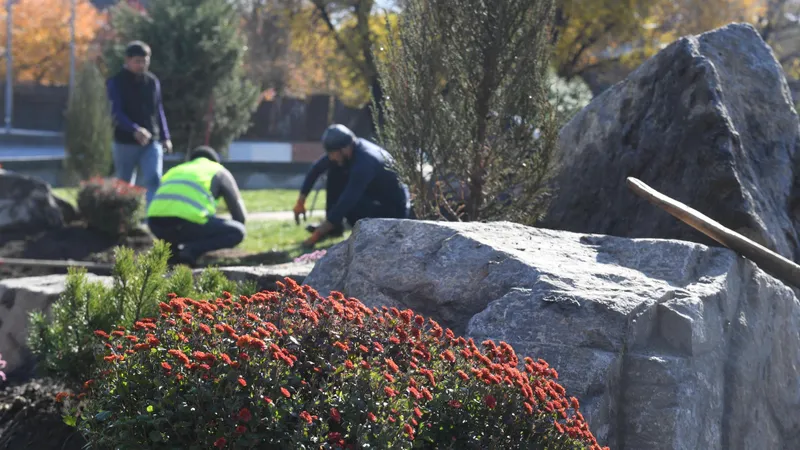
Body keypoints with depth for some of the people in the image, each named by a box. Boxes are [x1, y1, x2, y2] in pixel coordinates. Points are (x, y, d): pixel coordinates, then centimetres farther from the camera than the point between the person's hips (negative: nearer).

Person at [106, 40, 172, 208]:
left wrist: (165, 137, 12)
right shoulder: (116, 82, -5)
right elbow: (117, 112, -17)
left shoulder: (152, 81, 7)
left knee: (154, 180, -15)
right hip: (125, 142, -2)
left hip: (152, 141, 2)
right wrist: (135, 130, -33)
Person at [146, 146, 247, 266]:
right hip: (188, 222, -6)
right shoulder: (220, 171, 25)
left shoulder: (175, 171, 37)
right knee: (238, 232, 10)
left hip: (157, 223, 6)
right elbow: (239, 213, 24)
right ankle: (191, 250, -8)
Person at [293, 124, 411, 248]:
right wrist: (301, 201, 5)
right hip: (375, 196, 9)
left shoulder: (364, 163, -33)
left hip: (395, 208, -9)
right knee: (335, 172, -1)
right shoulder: (348, 149, -9)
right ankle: (334, 227, 4)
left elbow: (347, 201, -35)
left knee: (348, 204, -31)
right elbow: (316, 169, 5)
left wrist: (318, 234, -33)